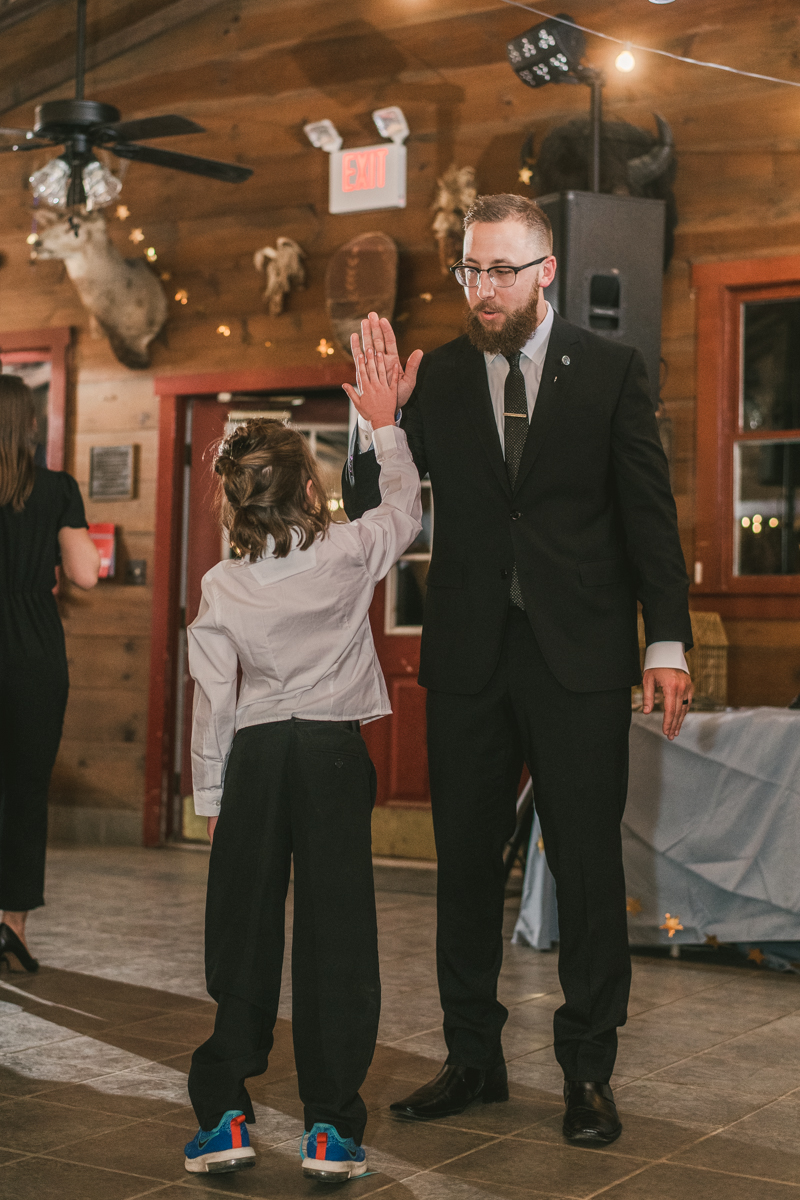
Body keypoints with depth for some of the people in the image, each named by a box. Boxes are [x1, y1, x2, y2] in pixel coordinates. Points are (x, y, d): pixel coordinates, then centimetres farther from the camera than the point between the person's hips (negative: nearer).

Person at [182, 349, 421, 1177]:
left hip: (255, 756, 1)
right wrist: (385, 425, 23)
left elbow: (214, 701, -1)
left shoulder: (221, 588, -2)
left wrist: (212, 796, 8)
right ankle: (330, 1125, 3)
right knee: (336, 936, 2)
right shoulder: (349, 556, -5)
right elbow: (405, 507, 14)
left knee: (243, 934, 8)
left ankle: (224, 1116, 9)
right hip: (335, 752, -1)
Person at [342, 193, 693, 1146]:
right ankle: (473, 1059, 24)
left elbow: (649, 514, 1)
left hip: (579, 655, -2)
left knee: (588, 865, 2)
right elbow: (369, 510, 4)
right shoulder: (433, 377, 4)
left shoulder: (609, 370, 1)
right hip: (468, 656, 3)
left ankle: (587, 1073, 16)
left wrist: (666, 642, -6)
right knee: (465, 863, 11)